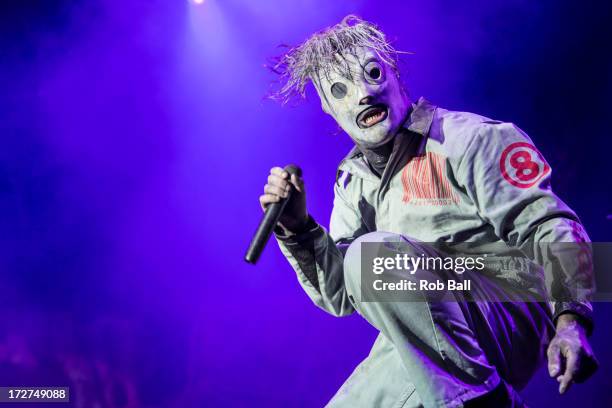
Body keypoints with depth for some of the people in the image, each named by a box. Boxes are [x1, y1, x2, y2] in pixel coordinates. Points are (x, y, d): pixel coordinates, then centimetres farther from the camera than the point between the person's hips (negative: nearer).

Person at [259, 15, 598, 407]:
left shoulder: (467, 139, -6)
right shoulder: (353, 182, 11)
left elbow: (548, 227, -13)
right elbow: (340, 295, 8)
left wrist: (571, 317, -28)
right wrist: (297, 229, -7)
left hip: (507, 323, -6)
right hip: (415, 346, 7)